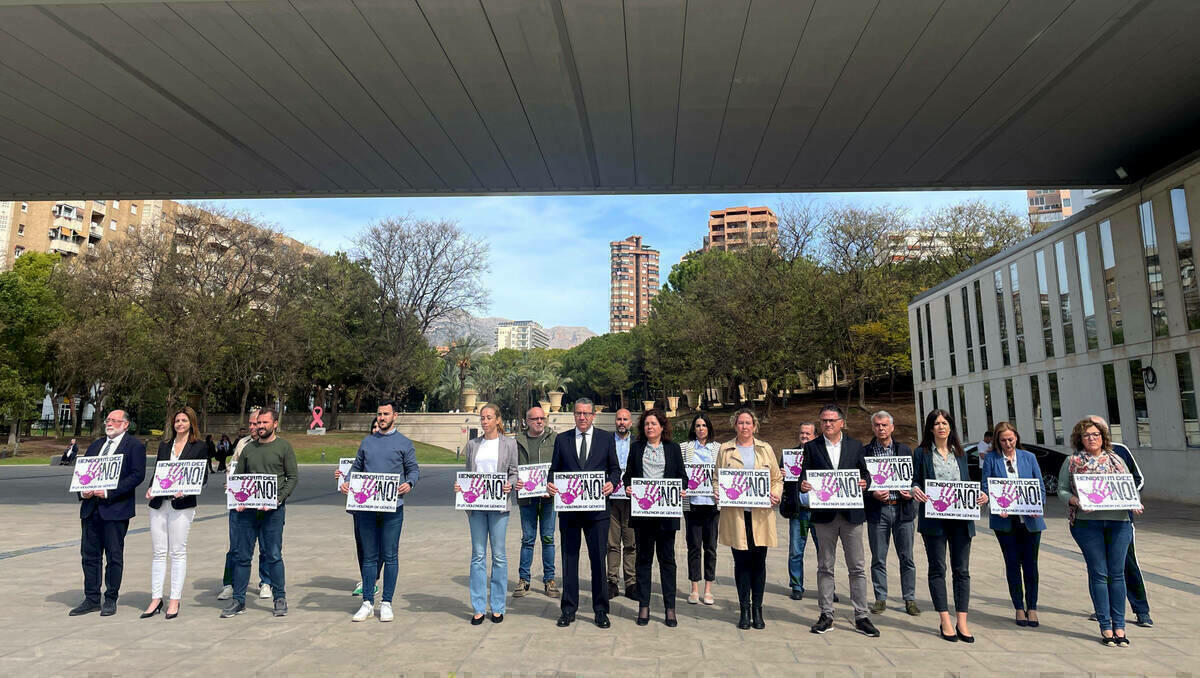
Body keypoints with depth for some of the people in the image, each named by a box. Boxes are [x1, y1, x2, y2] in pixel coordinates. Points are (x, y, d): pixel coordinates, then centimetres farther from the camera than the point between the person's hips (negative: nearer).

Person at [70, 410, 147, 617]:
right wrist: (82, 490, -3)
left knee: (114, 556, 3)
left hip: (115, 508, -6)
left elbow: (137, 475, -14)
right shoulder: (96, 444, 17)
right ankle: (91, 599, 22)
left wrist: (109, 492, -19)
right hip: (90, 507, 7)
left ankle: (111, 600, 13)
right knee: (89, 554, 11)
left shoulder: (135, 446, -5)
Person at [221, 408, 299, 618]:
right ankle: (238, 600, 19)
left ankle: (280, 598, 13)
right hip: (247, 509, 4)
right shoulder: (249, 448, 13)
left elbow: (293, 477, -3)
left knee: (273, 555, 1)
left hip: (273, 510, -4)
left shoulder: (284, 447, 1)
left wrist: (278, 499, -15)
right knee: (241, 555, 7)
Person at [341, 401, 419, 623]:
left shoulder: (404, 443, 3)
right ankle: (367, 602, 18)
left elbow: (414, 469, 1)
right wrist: (346, 482, -2)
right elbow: (356, 467, 17)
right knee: (369, 556, 9)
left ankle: (386, 602, 14)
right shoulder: (367, 442, 13)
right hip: (366, 505, 3)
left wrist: (409, 483, -19)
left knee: (390, 556, 4)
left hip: (393, 506, -3)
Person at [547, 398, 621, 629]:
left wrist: (612, 483, -12)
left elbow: (615, 468, 8)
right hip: (568, 508, 1)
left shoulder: (606, 438, 5)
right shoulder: (562, 439, 8)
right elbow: (554, 468, 9)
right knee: (569, 559, 9)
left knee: (598, 559, 4)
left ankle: (601, 610, 17)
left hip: (596, 508, -1)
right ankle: (568, 609, 21)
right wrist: (550, 483, -11)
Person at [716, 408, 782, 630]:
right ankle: (744, 609, 15)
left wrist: (775, 494, -6)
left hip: (761, 514, 1)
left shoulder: (765, 449, 11)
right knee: (741, 562, 4)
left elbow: (777, 478, 12)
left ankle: (757, 609, 17)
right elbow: (717, 479, 10)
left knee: (759, 562, 5)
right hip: (735, 514, -1)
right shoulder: (725, 450, 8)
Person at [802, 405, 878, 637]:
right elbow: (805, 474, 2)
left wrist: (864, 483, -12)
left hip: (851, 513, 1)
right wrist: (803, 484, -20)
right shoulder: (811, 447, 5)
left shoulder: (855, 446, 8)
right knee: (825, 567, 7)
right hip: (824, 514, 0)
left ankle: (861, 617, 14)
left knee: (857, 567, 5)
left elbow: (864, 474, 9)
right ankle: (826, 615, 17)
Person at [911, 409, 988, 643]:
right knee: (938, 569, 3)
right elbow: (916, 481, 3)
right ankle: (945, 622, 12)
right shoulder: (922, 453, 3)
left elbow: (967, 483, 16)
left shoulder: (960, 453, 13)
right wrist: (915, 490, -19)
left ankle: (961, 622, 11)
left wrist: (980, 495, -3)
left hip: (961, 518, 3)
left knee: (962, 570, 4)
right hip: (934, 519, -3)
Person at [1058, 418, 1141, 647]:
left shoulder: (1116, 460, 13)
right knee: (1098, 573, 1)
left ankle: (1119, 625, 15)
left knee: (1117, 573, 5)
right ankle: (1105, 626, 10)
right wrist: (1075, 501, -15)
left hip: (1118, 521, 2)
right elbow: (1062, 490, 4)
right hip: (1087, 522, -2)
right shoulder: (1072, 462, 5)